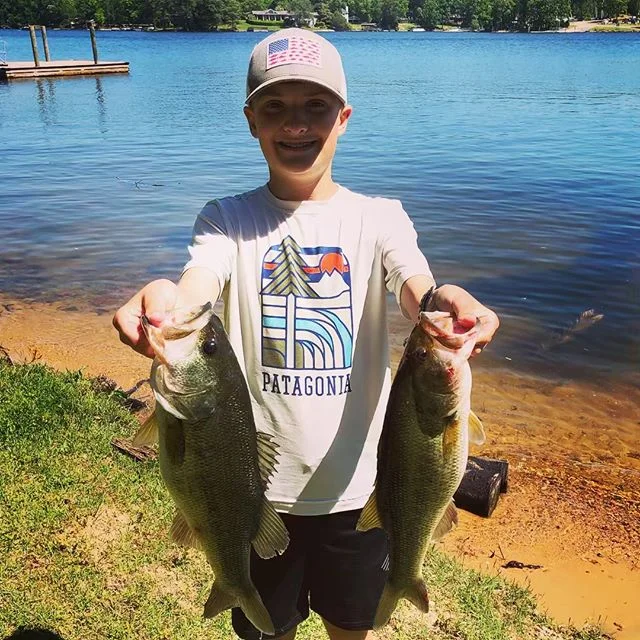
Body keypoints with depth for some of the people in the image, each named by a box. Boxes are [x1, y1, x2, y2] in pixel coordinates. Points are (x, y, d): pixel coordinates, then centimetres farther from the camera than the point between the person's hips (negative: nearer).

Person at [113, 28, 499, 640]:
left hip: (359, 482, 1)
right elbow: (196, 287, -23)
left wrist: (444, 302, -47)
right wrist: (162, 300, -47)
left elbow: (416, 287, -22)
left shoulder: (379, 217, -4)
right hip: (257, 484, 0)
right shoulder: (228, 219, -4)